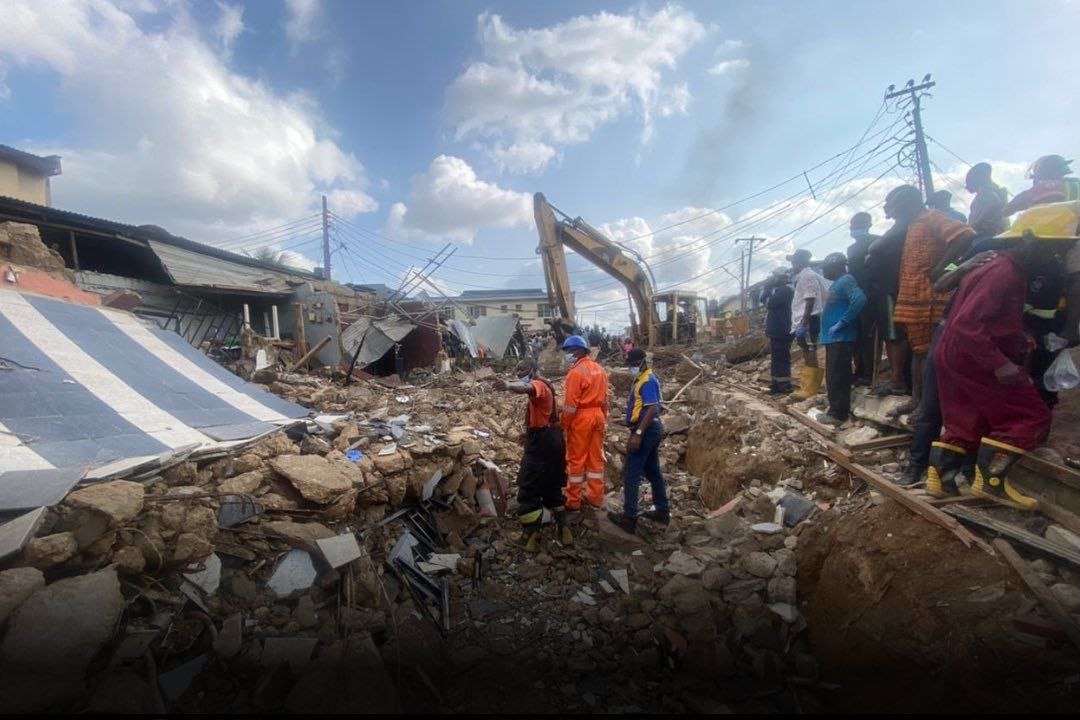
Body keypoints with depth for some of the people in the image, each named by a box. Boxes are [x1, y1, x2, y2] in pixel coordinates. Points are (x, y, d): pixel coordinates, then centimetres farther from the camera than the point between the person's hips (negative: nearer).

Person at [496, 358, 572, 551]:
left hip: (542, 442, -11)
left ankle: (531, 535, -3)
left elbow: (526, 388, -41)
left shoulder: (538, 384, -14)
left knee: (529, 488, -5)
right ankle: (563, 529, 22)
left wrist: (509, 386, -61)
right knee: (552, 486, 19)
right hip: (552, 439, 11)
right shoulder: (545, 386, 19)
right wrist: (529, 433, 17)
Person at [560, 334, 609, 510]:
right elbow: (604, 397, 14)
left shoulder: (576, 371, -15)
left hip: (581, 417, -7)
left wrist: (564, 424, -8)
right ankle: (596, 497, 22)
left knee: (576, 459, 2)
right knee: (596, 457, 13)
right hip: (598, 415, 8)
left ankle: (573, 501, 9)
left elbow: (570, 404, -16)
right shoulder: (599, 369, 9)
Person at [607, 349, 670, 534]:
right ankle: (662, 511, 25)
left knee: (631, 473, -7)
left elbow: (652, 409, -24)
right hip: (653, 428, 11)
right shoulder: (644, 378, 16)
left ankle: (629, 517, -4)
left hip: (646, 430, -11)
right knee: (653, 471, 17)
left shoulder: (647, 381, -16)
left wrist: (638, 433, -27)